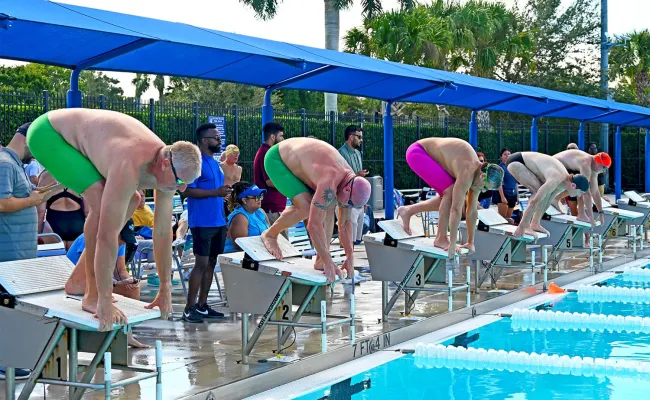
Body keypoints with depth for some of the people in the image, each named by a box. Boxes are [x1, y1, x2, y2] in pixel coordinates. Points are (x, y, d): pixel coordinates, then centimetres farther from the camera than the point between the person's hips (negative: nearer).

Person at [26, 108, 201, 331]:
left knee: (131, 200, 9)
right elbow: (107, 235, -38)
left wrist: (166, 290, 0)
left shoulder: (168, 167, -13)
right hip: (47, 133, -9)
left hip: (74, 135, 9)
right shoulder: (129, 169, -38)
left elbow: (163, 231, -4)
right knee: (101, 201, -25)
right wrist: (105, 301, -34)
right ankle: (93, 295, -13)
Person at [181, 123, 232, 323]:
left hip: (218, 221, 9)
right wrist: (216, 192, -23)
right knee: (201, 263, -7)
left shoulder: (216, 163, 16)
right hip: (202, 222, -9)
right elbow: (187, 191, -19)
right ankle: (189, 308, -1)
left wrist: (225, 192, 7)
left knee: (211, 263, 10)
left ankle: (202, 305, 18)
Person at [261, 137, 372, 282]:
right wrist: (328, 262, -32)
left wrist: (350, 257, 2)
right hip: (276, 159, -8)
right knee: (305, 206, -25)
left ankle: (320, 261, 2)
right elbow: (314, 225, -37)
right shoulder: (329, 183, -38)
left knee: (328, 207, -5)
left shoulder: (351, 181, -10)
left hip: (296, 160, 8)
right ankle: (270, 234, -2)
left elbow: (345, 224, 2)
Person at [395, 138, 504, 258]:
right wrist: (452, 244, -32)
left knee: (448, 196, 8)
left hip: (429, 155, 9)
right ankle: (441, 239, -10)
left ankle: (408, 211, 20)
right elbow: (456, 209, -33)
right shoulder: (468, 173, -30)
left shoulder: (478, 173, -4)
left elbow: (472, 211, 2)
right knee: (450, 191, -20)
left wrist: (471, 242, 5)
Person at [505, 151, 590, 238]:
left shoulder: (566, 181, -2)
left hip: (526, 162, 9)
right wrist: (521, 227, -25)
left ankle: (535, 224, 6)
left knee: (548, 192, 0)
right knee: (540, 191, -21)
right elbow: (534, 201, -30)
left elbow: (550, 198, 11)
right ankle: (525, 226, -13)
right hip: (515, 162, -9)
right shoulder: (555, 181, -30)